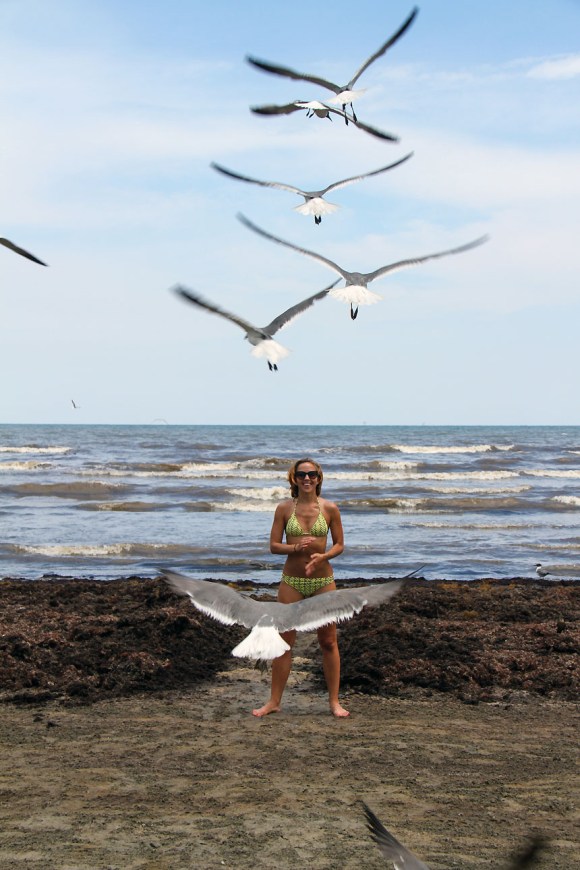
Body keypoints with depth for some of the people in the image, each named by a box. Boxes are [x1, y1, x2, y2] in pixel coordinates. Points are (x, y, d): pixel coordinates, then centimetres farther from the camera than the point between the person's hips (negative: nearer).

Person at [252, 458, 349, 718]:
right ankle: (274, 701, 14)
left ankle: (334, 701, 15)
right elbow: (274, 545, 0)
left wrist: (323, 556, -16)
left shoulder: (329, 509, -1)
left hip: (323, 580, 0)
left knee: (328, 642, 5)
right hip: (291, 581, 0)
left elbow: (339, 545, 4)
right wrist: (295, 548, -19)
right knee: (284, 641, 4)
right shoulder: (284, 508, -1)